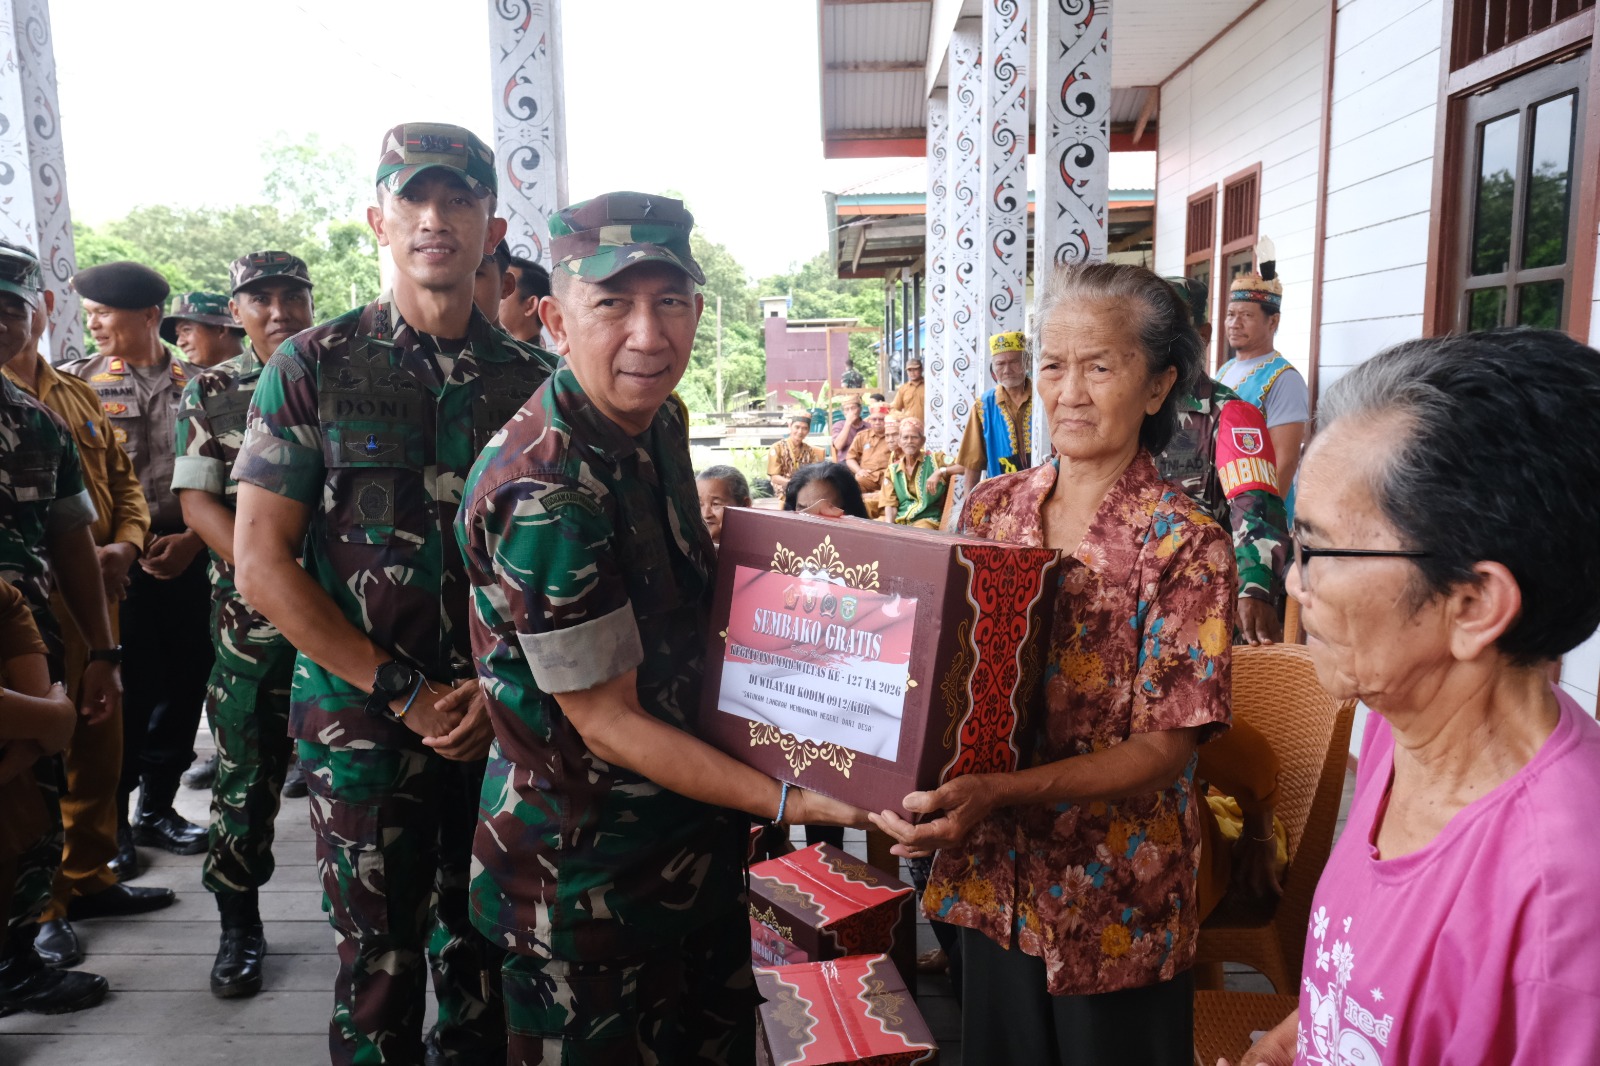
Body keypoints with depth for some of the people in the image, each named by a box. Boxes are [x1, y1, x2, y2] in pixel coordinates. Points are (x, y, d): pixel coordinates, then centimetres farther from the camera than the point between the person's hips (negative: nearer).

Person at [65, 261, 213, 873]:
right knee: (121, 692, 2)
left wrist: (192, 540, -8)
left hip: (187, 560, 2)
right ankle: (111, 820, 17)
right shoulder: (76, 382, 4)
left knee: (183, 685, 8)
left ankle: (158, 806, 25)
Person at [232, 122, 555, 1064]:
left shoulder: (536, 380, 3)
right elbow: (263, 565, -6)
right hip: (362, 717, -2)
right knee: (380, 960, 10)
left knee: (487, 949, 13)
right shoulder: (314, 368, -2)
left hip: (504, 718, 2)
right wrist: (407, 694, -11)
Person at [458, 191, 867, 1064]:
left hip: (695, 843, 8)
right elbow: (606, 719, -23)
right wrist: (786, 801, -24)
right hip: (588, 883, -8)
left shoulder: (661, 423, -1)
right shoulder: (543, 492, -28)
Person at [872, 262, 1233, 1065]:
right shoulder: (992, 507, -2)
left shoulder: (1186, 546, -15)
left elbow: (1165, 749, -18)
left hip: (1111, 903, -4)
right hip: (992, 877, 4)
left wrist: (998, 792, -29)